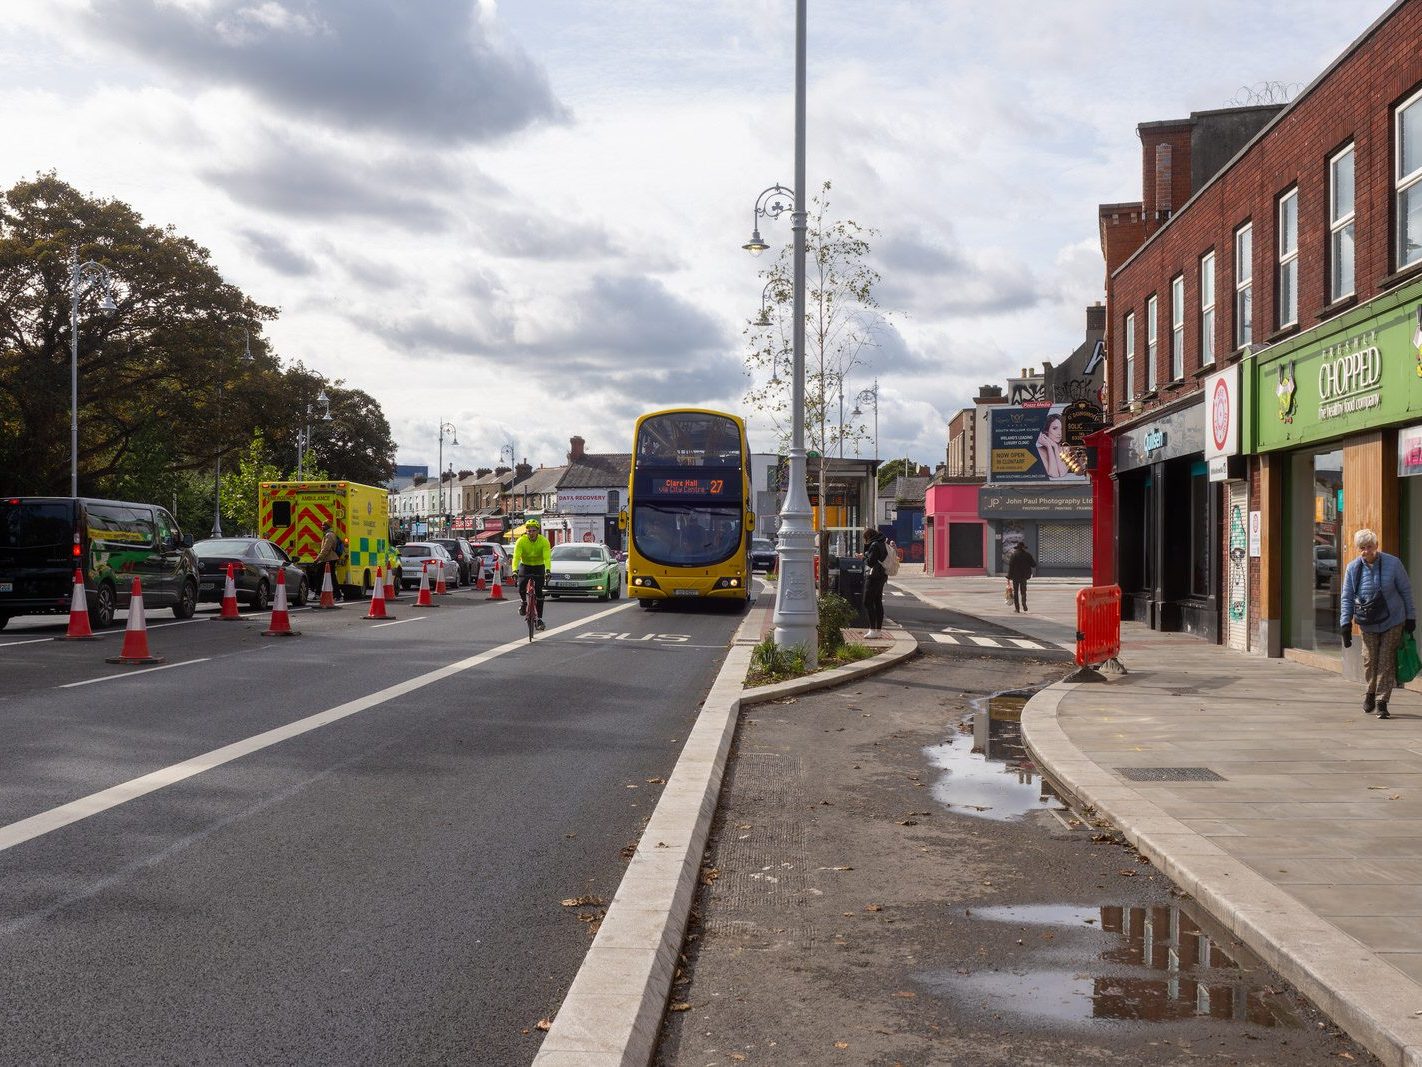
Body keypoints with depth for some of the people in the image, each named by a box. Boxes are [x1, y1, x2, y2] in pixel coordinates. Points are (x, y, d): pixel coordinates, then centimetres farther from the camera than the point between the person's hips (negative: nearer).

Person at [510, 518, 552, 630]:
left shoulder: (544, 541, -20)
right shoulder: (521, 541, -20)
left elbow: (547, 558, -30)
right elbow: (516, 557, -29)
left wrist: (547, 570, -48)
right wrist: (515, 570, -46)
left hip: (539, 567, 0)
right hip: (525, 566, 0)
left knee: (539, 592, -12)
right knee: (521, 588, -22)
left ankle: (539, 619, -4)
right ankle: (523, 602, 13)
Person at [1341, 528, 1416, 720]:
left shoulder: (1392, 563, -9)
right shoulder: (1353, 568, -5)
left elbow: (1406, 590, 0)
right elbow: (1347, 598, 1)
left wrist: (1410, 617, 2)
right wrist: (1346, 625, -4)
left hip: (1392, 621, -2)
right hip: (1368, 624, 2)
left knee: (1387, 661, -5)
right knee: (1370, 659, 4)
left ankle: (1382, 702, 1)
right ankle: (1371, 693, 29)